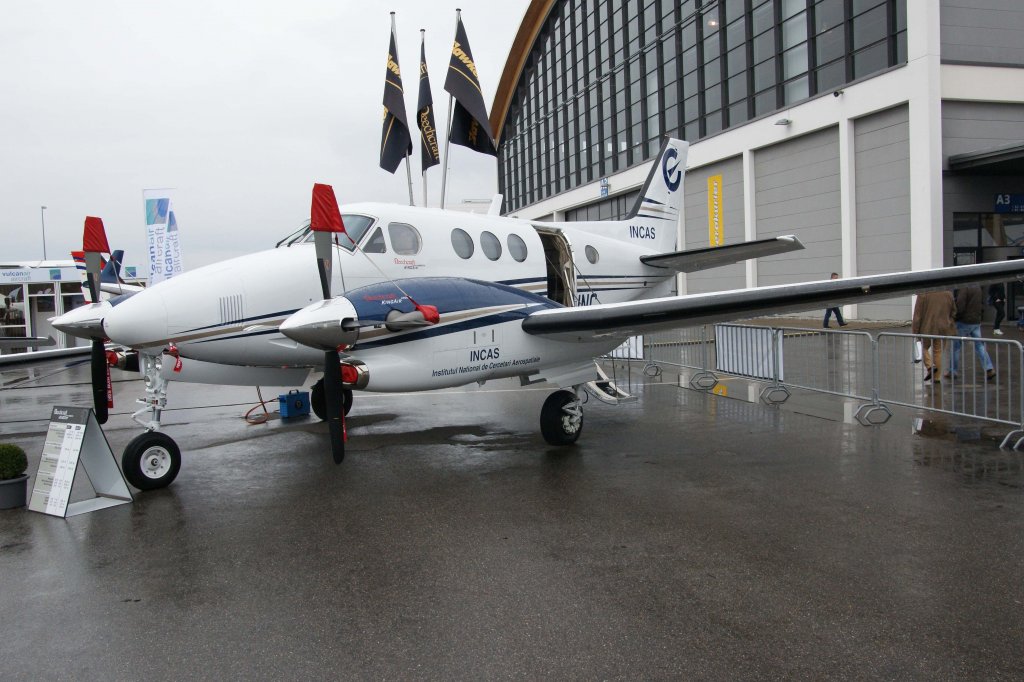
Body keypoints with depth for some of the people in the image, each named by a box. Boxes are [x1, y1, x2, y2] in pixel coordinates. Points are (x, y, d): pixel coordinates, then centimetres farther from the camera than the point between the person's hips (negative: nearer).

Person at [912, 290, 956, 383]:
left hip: (927, 329, -3)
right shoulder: (948, 294, 0)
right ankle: (936, 377, 11)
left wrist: (915, 331, -4)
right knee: (938, 351, 9)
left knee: (924, 348, 19)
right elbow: (953, 312, 9)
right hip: (943, 329, 3)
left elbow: (918, 315, -11)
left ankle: (930, 366, -4)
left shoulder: (923, 295, -12)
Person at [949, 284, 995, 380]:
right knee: (979, 346, 8)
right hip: (976, 322, 7)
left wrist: (955, 317, -6)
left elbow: (960, 307, -22)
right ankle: (989, 369, -4)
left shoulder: (964, 288, -17)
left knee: (956, 347, 6)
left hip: (964, 322, -7)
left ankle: (952, 371, 12)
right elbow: (983, 308, 13)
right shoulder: (979, 288, 8)